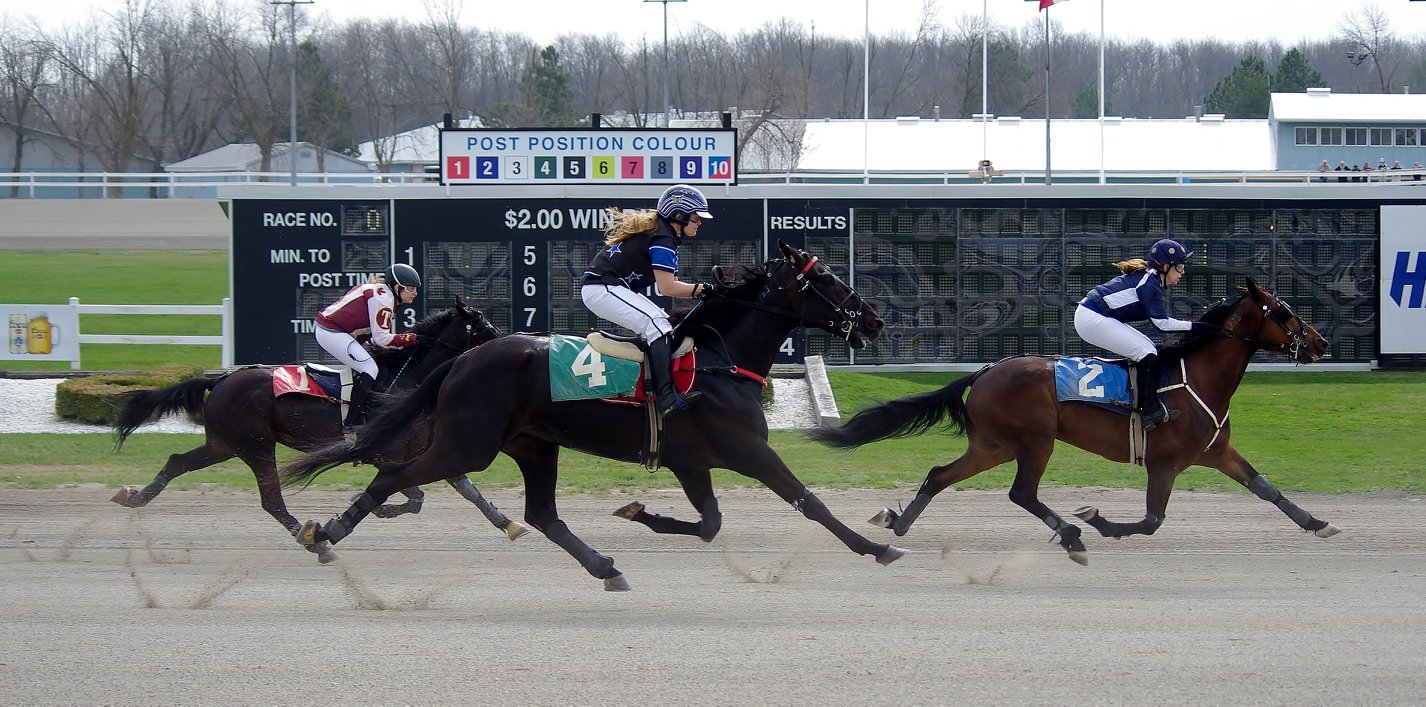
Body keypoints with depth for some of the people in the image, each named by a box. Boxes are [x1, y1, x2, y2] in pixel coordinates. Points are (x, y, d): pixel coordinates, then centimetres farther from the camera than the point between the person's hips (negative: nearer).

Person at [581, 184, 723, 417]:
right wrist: (704, 290, -10)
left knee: (661, 322, 14)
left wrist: (710, 288, 8)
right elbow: (667, 287, -17)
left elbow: (669, 282, 18)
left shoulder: (653, 229, 19)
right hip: (601, 289, -11)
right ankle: (666, 397, -34)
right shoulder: (662, 238, -13)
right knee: (657, 324, -22)